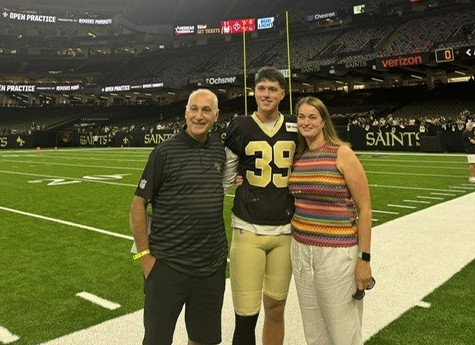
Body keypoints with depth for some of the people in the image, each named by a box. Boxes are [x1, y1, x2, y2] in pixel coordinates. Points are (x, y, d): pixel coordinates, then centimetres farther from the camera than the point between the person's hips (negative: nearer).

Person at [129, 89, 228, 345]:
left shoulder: (220, 149, 5)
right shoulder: (165, 151, -10)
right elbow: (138, 204, -8)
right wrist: (144, 256, -10)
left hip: (213, 264, 5)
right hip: (168, 266, -4)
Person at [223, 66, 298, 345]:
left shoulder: (295, 128, 6)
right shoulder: (240, 127, -1)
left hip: (285, 230, 3)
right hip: (248, 230, -2)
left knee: (275, 308, 12)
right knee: (246, 314, -2)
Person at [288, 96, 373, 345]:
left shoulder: (342, 153, -9)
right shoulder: (298, 157, 7)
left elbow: (364, 208, -8)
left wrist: (364, 258, -11)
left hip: (336, 252, -5)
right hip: (301, 250, 6)